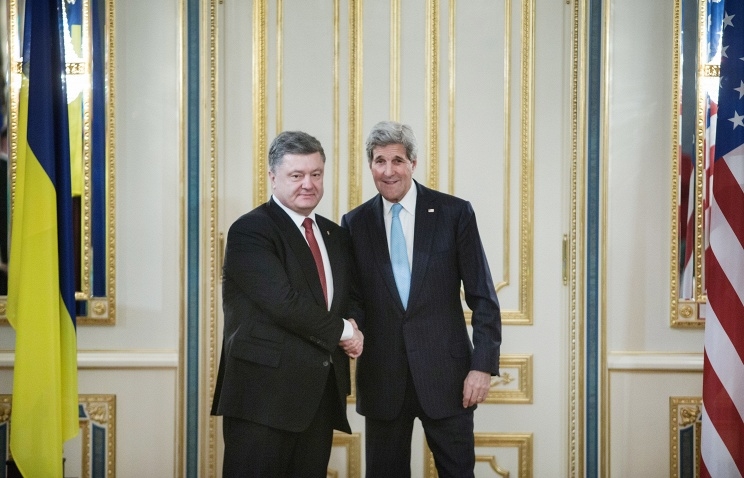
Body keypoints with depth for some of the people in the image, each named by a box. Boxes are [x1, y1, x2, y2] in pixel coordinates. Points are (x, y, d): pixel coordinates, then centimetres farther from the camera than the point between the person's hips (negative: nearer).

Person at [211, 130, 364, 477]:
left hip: (322, 393, 7)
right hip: (264, 393, -6)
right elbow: (284, 303, -17)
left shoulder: (337, 236, 16)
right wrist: (341, 331, -6)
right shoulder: (249, 231, -7)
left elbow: (349, 301, 20)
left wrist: (352, 331, -3)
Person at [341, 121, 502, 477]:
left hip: (445, 372, -2)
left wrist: (483, 365, -8)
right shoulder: (355, 223, 5)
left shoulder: (455, 213, -2)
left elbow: (483, 297, -2)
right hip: (381, 378, 2)